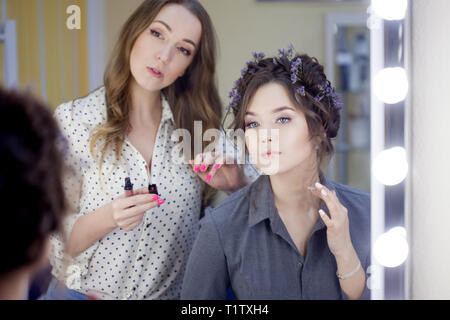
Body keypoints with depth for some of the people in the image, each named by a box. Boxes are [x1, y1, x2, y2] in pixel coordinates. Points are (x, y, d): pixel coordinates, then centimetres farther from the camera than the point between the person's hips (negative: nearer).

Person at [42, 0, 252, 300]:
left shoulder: (198, 127, -5)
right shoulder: (71, 121, -12)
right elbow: (54, 241, -11)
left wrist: (235, 184, -18)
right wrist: (107, 218, -29)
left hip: (174, 293, 3)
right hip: (86, 291, -2)